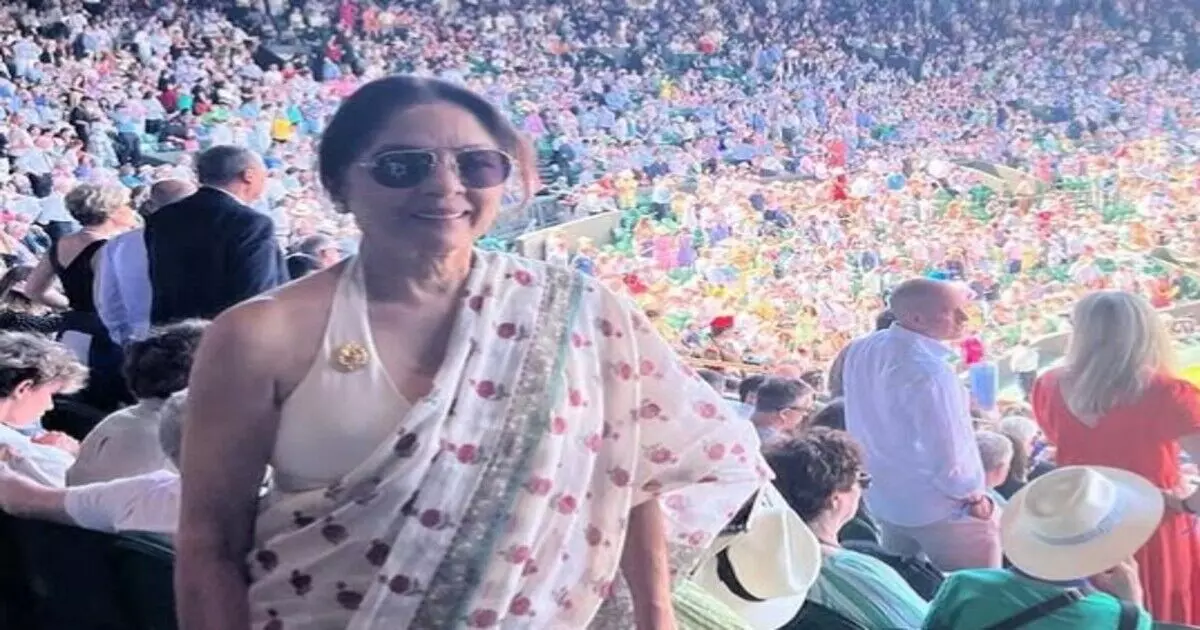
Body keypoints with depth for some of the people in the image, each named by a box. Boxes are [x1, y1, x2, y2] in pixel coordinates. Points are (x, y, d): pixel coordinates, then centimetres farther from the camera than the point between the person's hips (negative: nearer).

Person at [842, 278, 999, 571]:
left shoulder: (861, 351, -2)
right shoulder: (928, 372, -29)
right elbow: (947, 456, -26)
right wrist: (974, 495, -9)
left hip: (882, 499, 8)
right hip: (942, 511, -8)